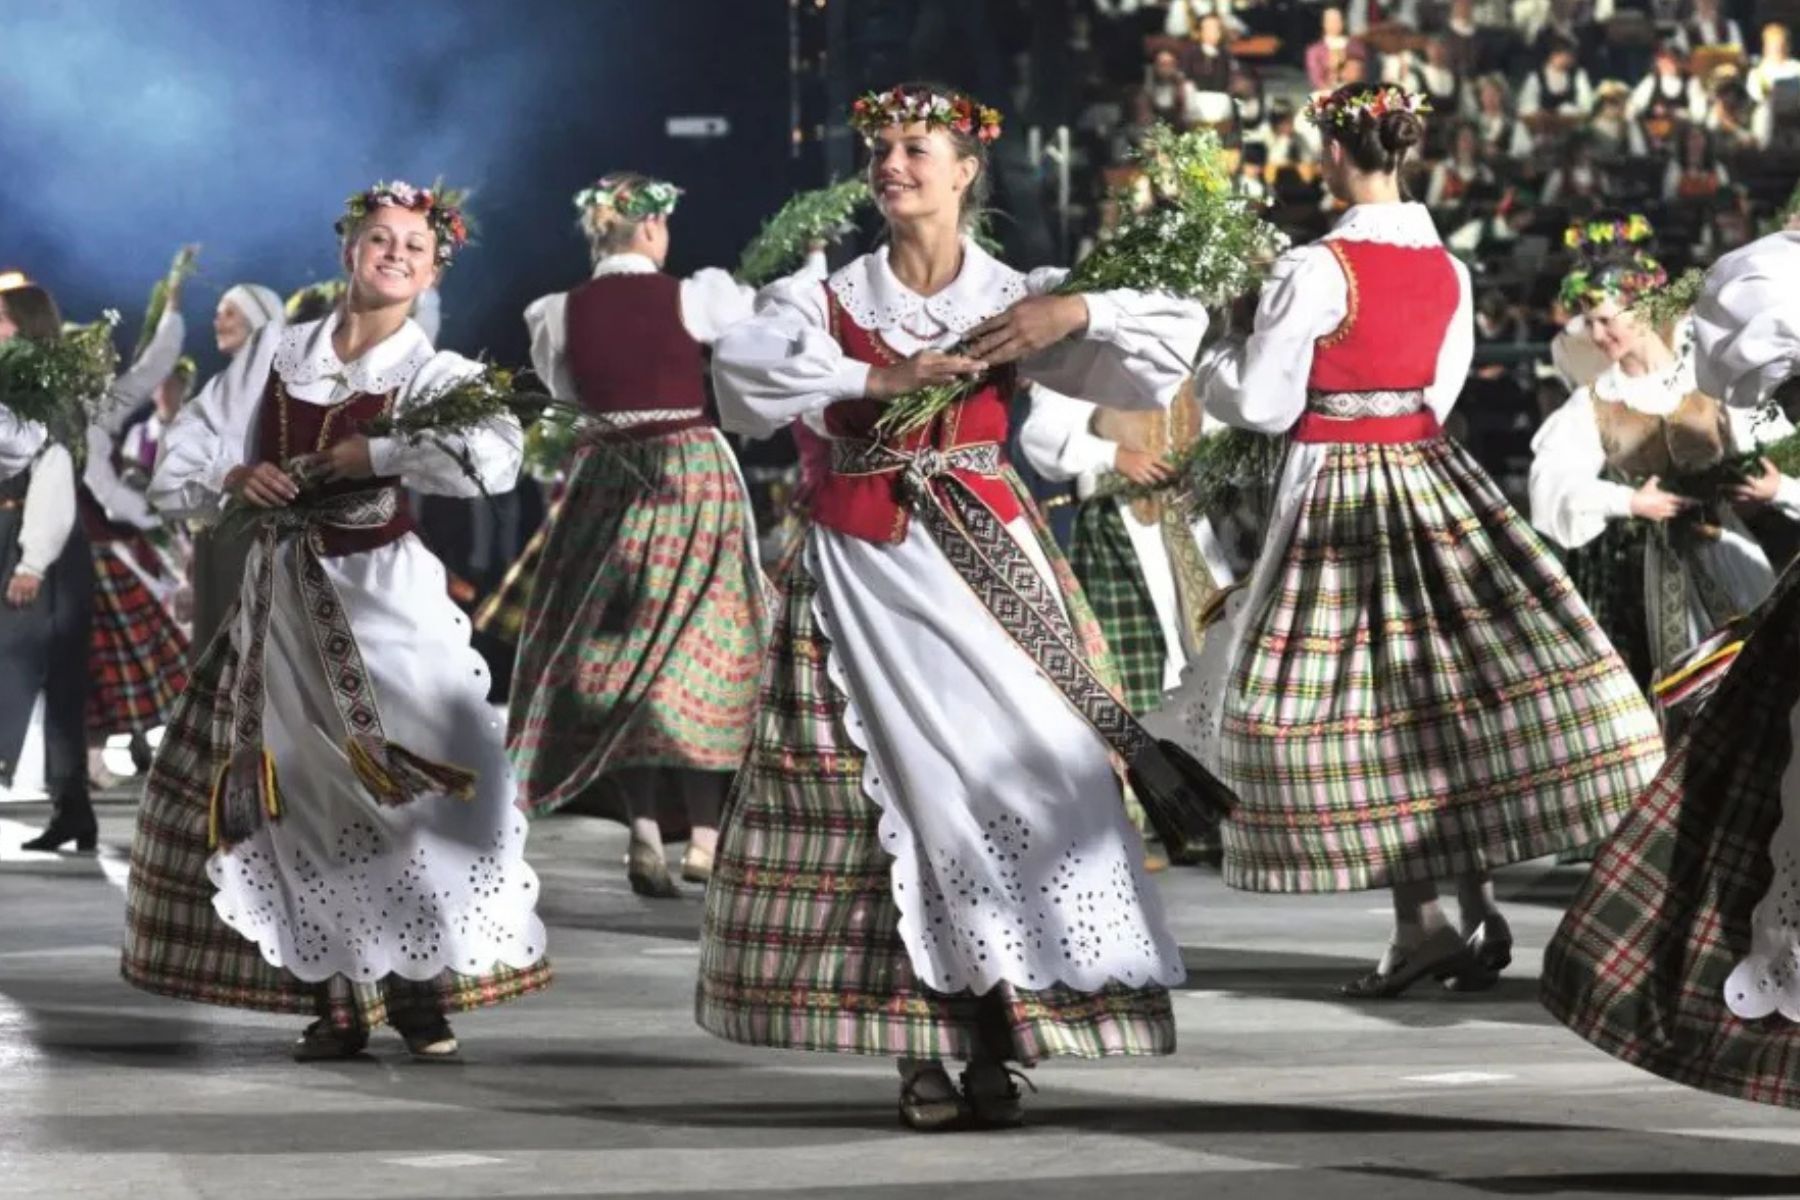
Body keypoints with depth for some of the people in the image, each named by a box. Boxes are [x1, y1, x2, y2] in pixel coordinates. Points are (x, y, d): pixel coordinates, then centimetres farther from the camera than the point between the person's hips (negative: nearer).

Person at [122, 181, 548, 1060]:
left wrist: (365, 454, -20)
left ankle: (423, 995, -4)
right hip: (282, 603, 3)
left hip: (381, 600, -3)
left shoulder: (435, 374, -2)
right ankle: (334, 1005, 10)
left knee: (402, 789, -13)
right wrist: (233, 479, -12)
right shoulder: (275, 353, 8)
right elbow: (177, 468, 9)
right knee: (298, 798, 2)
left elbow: (493, 457, -25)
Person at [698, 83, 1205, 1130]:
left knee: (1017, 770, -10)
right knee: (893, 792, -6)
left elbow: (1177, 332, 2)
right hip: (865, 566, 0)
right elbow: (742, 364, -13)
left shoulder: (1017, 301, 8)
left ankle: (996, 1043, -5)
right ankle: (921, 1054, -2)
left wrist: (1075, 312, -14)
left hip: (986, 562, 0)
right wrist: (877, 379, -19)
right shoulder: (829, 300, 7)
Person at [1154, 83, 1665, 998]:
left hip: (1338, 489, -6)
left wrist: (1214, 365, 9)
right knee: (1453, 690, 8)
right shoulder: (1448, 270, 6)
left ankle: (1420, 922, -5)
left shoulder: (1316, 270, -14)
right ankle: (1478, 907, 6)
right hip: (1429, 476, 6)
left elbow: (1262, 404, -10)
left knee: (1358, 705, -2)